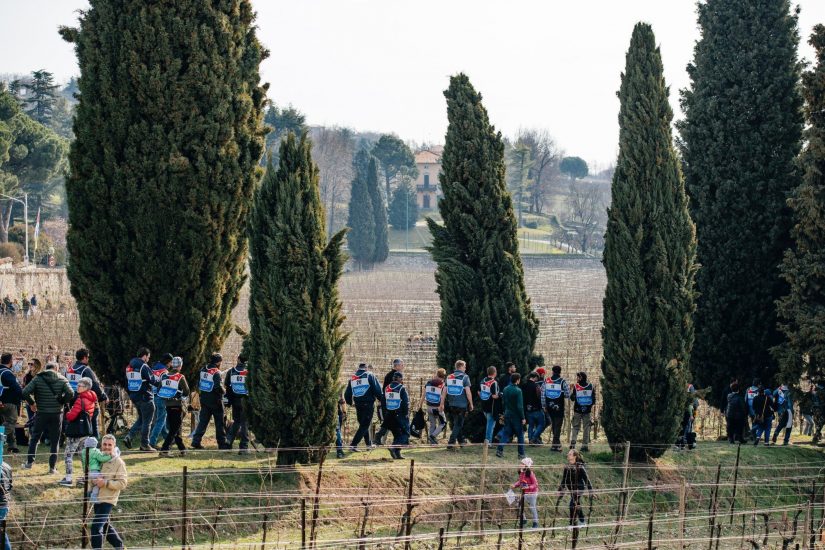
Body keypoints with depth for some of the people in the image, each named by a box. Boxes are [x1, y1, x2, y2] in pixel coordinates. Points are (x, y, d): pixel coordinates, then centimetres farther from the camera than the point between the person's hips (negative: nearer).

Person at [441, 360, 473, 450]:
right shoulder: (465, 377, -8)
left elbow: (444, 392, 6)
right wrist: (471, 404, -2)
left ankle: (461, 441, 32)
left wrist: (442, 404, 11)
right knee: (458, 425, 0)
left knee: (455, 423, 19)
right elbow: (468, 392, -11)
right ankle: (451, 443, -9)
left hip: (451, 405, 5)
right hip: (462, 405, -5)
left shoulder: (449, 377, 6)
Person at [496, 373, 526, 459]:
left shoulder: (505, 389, 3)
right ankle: (521, 454, 7)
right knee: (520, 435, 5)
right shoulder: (518, 390, -17)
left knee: (506, 433, 11)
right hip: (516, 416, -6)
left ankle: (500, 450, -1)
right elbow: (520, 406, -18)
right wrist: (523, 418, -13)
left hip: (507, 414, 6)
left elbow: (503, 402, 11)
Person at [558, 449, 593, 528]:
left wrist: (590, 491, -10)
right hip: (571, 489, 7)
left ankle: (573, 524, -7)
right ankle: (582, 522, 31)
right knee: (577, 505, 16)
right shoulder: (567, 467, 3)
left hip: (579, 488, -7)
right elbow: (564, 480, 12)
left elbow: (586, 479, -11)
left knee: (573, 504, -14)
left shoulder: (579, 467, -15)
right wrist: (560, 490, 14)